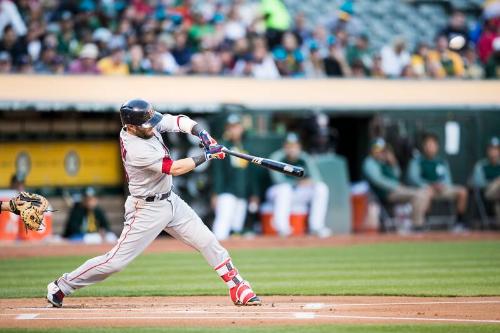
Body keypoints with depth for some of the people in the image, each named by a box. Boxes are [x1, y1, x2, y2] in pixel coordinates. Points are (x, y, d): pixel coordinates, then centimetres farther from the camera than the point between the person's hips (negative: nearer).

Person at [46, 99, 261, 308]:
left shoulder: (148, 124, -6)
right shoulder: (136, 150, -29)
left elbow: (179, 121, -3)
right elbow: (175, 169, -27)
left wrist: (202, 134, -20)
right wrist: (206, 156, -19)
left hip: (171, 201, 8)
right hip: (148, 210, -8)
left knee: (208, 243, 5)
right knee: (116, 261, -6)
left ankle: (238, 288, 12)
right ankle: (62, 286, 8)